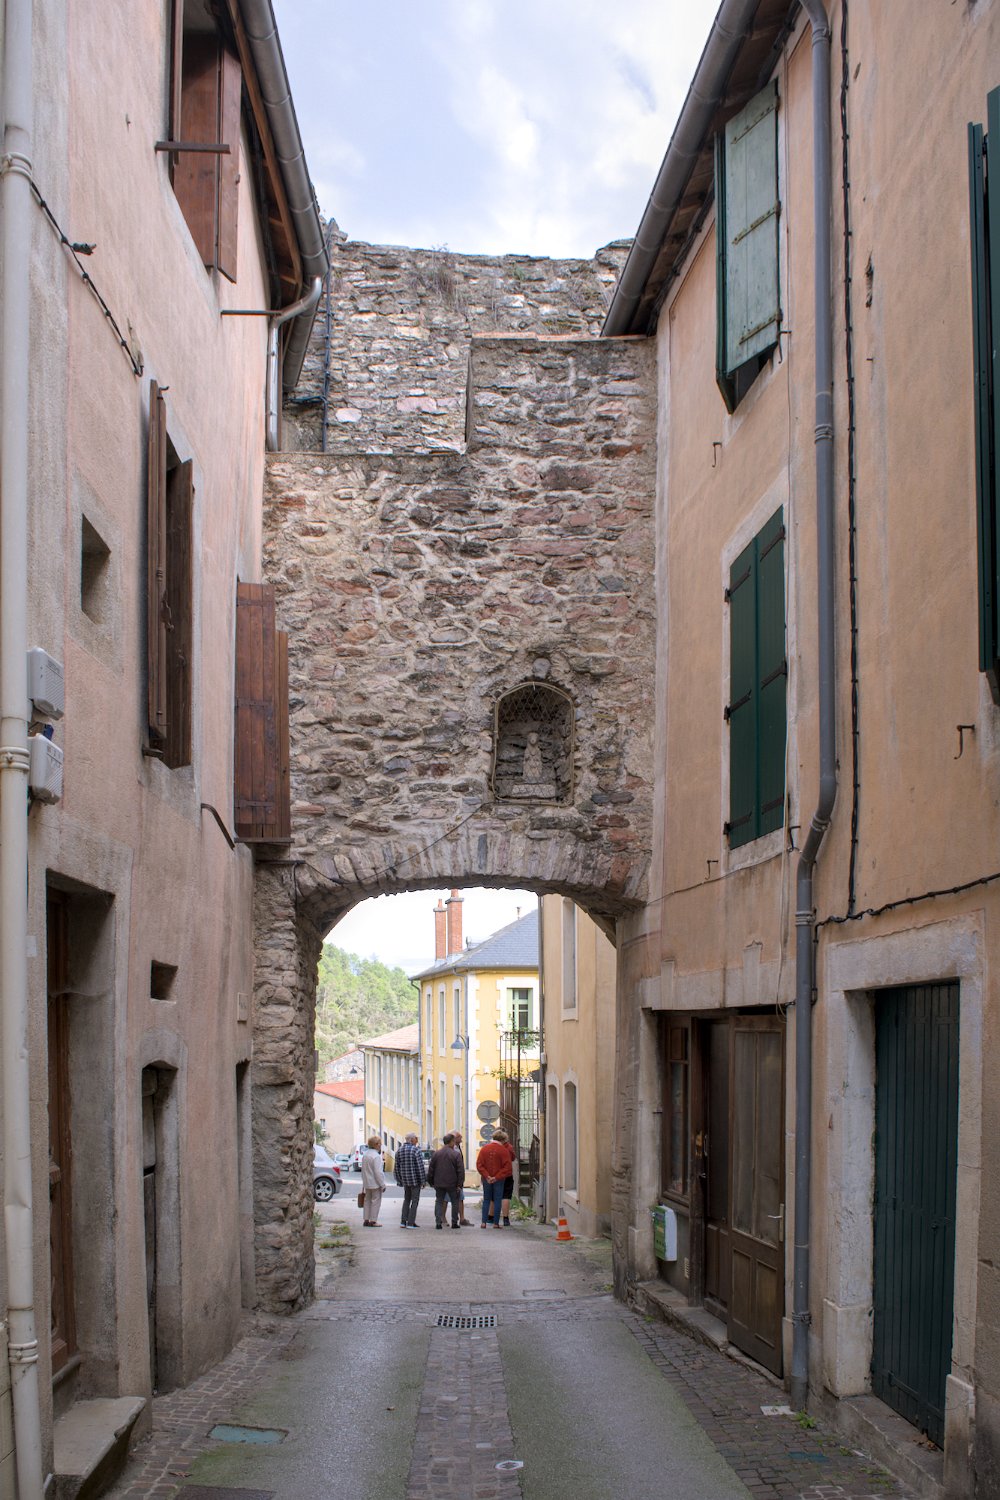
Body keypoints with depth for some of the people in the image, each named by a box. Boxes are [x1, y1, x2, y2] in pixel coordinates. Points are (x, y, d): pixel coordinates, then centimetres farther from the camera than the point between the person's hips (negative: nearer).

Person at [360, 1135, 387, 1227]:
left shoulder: (365, 1155, 10)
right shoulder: (376, 1156, -19)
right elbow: (378, 1172, -21)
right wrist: (383, 1185, -15)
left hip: (367, 1184, 9)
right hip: (375, 1184, -9)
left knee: (367, 1201, 15)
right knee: (376, 1202, -1)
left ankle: (366, 1220, 17)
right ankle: (373, 1221, -1)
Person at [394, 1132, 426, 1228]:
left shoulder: (399, 1151, 6)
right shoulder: (416, 1150, -13)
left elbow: (397, 1167, 9)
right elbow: (420, 1166, -15)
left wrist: (399, 1180, 16)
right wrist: (423, 1180, -8)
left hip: (405, 1180, 6)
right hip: (415, 1179, -6)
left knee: (406, 1200, 17)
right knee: (414, 1201, 3)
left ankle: (403, 1222, 12)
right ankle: (410, 1223, 1)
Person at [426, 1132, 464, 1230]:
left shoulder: (436, 1153, 2)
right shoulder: (456, 1154, -8)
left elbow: (431, 1169, 7)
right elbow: (461, 1170, -11)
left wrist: (431, 1182, 15)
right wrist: (460, 1184, -6)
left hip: (439, 1184, 3)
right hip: (452, 1184, -3)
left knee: (439, 1202, 10)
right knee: (455, 1202, 10)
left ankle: (438, 1222, 2)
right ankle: (454, 1223, 11)